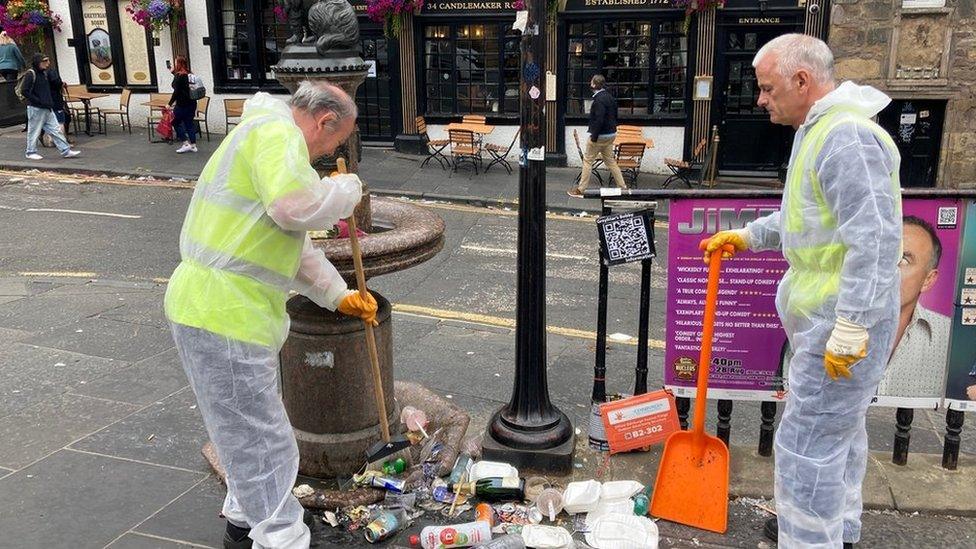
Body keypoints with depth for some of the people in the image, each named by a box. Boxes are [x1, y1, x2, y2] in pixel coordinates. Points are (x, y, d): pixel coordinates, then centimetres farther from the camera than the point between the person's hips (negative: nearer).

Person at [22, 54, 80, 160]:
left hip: (47, 108, 8)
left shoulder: (44, 73, 13)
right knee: (34, 131, 3)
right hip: (36, 108, -7)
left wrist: (50, 102, 10)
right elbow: (25, 92, -17)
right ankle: (31, 152, 16)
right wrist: (39, 102, -19)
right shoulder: (30, 74, -12)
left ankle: (66, 151, 6)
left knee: (55, 129, 5)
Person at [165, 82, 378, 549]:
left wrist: (340, 296, 28)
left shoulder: (267, 136, 22)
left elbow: (295, 244, 27)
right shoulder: (277, 131, -12)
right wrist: (347, 190, -11)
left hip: (216, 310, 11)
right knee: (264, 447, -1)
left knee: (251, 433, 26)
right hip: (222, 317, -11)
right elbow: (297, 207, -32)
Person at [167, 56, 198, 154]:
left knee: (176, 122, 7)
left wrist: (170, 104, -11)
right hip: (192, 103, 7)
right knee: (189, 123, 11)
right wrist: (173, 72, 31)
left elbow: (176, 92, -17)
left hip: (182, 104, -7)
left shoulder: (178, 76, -13)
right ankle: (193, 145, 10)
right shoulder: (189, 75, 9)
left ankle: (186, 143, 1)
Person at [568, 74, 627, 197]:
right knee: (610, 161, 15)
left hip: (601, 135, -9)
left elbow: (599, 120, -24)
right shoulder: (610, 97, 11)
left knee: (587, 160, 0)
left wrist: (594, 137, -21)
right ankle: (622, 187, 14)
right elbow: (615, 116, 17)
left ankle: (580, 189, 4)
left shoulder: (599, 99, -19)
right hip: (611, 134, 9)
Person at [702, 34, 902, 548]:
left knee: (808, 443, -3)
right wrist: (747, 236, 20)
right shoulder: (820, 130, 13)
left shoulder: (847, 137, -22)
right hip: (829, 316, 11)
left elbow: (875, 241, -28)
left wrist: (850, 330, -27)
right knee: (840, 428, 23)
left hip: (840, 322, -11)